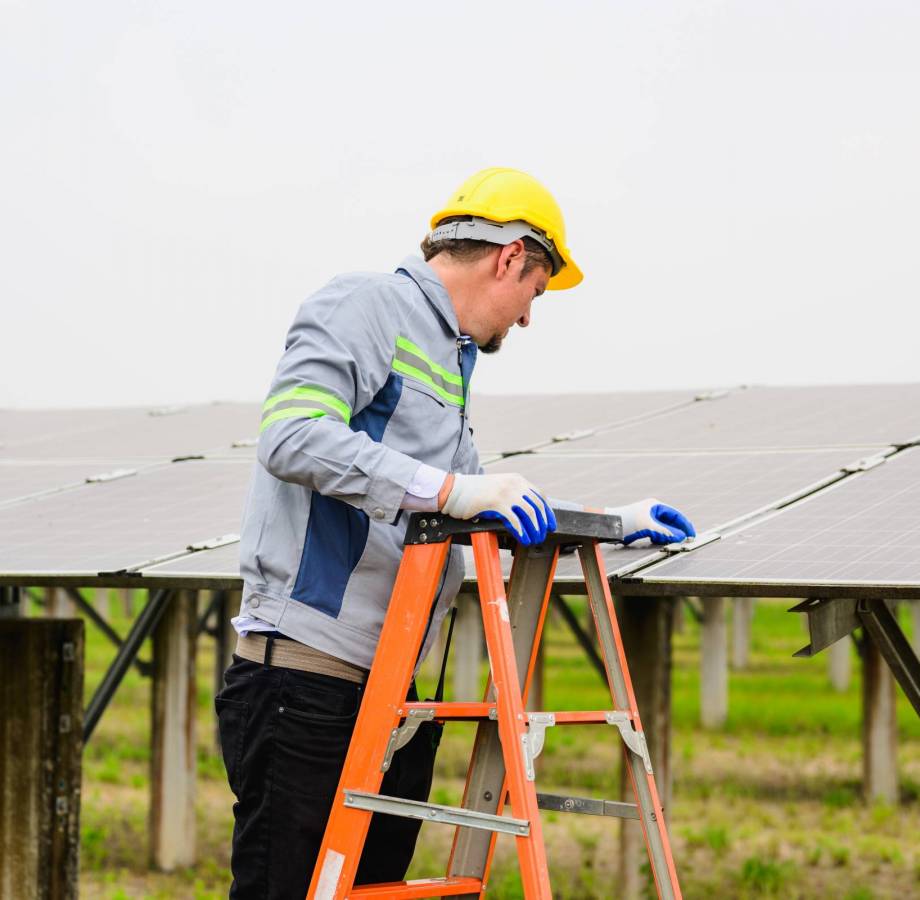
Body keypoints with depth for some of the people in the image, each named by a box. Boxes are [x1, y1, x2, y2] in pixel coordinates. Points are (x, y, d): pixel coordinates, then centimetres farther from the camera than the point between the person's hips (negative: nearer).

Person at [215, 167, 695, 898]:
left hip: (389, 696, 10)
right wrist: (450, 489, -25)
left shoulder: (450, 361, 25)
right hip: (306, 681, -10)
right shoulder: (364, 306, -5)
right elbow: (294, 437, -21)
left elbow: (487, 508, 37)